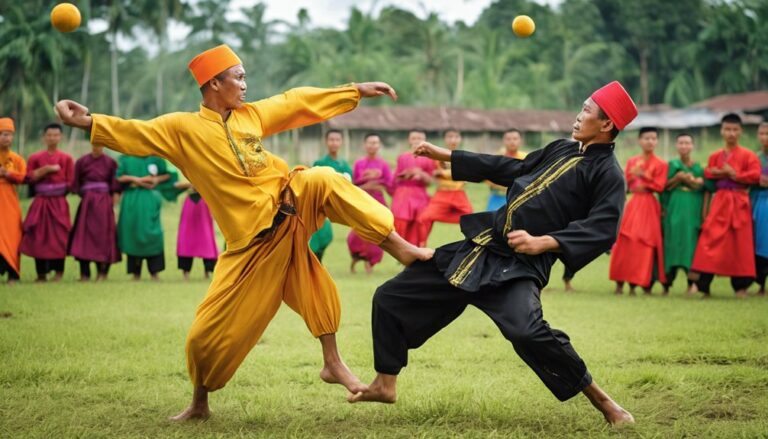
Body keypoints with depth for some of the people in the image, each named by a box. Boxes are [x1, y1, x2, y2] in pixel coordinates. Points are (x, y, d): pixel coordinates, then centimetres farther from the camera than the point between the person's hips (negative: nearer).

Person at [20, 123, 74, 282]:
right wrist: (47, 169, -11)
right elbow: (29, 177, -3)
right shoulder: (35, 158, 9)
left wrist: (58, 191, -3)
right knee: (39, 237, -3)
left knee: (59, 237, -6)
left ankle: (58, 272, 2)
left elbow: (70, 182, 4)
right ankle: (41, 273, 4)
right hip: (40, 203, 1)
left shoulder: (66, 158, 6)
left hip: (59, 203, -1)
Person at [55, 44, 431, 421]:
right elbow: (136, 133, -12)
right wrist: (88, 122, -28)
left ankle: (399, 247, -14)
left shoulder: (251, 114, 10)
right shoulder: (183, 128, -4)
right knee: (210, 331, -4)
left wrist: (357, 91, 19)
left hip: (289, 204, 4)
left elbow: (298, 102, 17)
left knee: (322, 180, -23)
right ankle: (199, 403, 22)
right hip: (253, 241, -4)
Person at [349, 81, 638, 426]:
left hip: (520, 266, -8)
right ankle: (385, 384, 26)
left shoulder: (607, 174, -8)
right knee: (390, 297, 9)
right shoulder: (562, 149, 15)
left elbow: (602, 230, -19)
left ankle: (600, 400, -15)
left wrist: (543, 243, -29)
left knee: (527, 331, -37)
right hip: (479, 248, 8)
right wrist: (446, 156, 29)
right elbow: (512, 168, 26)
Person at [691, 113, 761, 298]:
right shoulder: (715, 156, 12)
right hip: (719, 201, 2)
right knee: (711, 241, -7)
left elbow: (754, 176, -11)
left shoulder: (748, 155, 2)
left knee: (739, 244, -1)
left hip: (739, 202, -2)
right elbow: (708, 178, 11)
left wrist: (732, 174, -11)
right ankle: (703, 284, -8)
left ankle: (741, 286, 7)